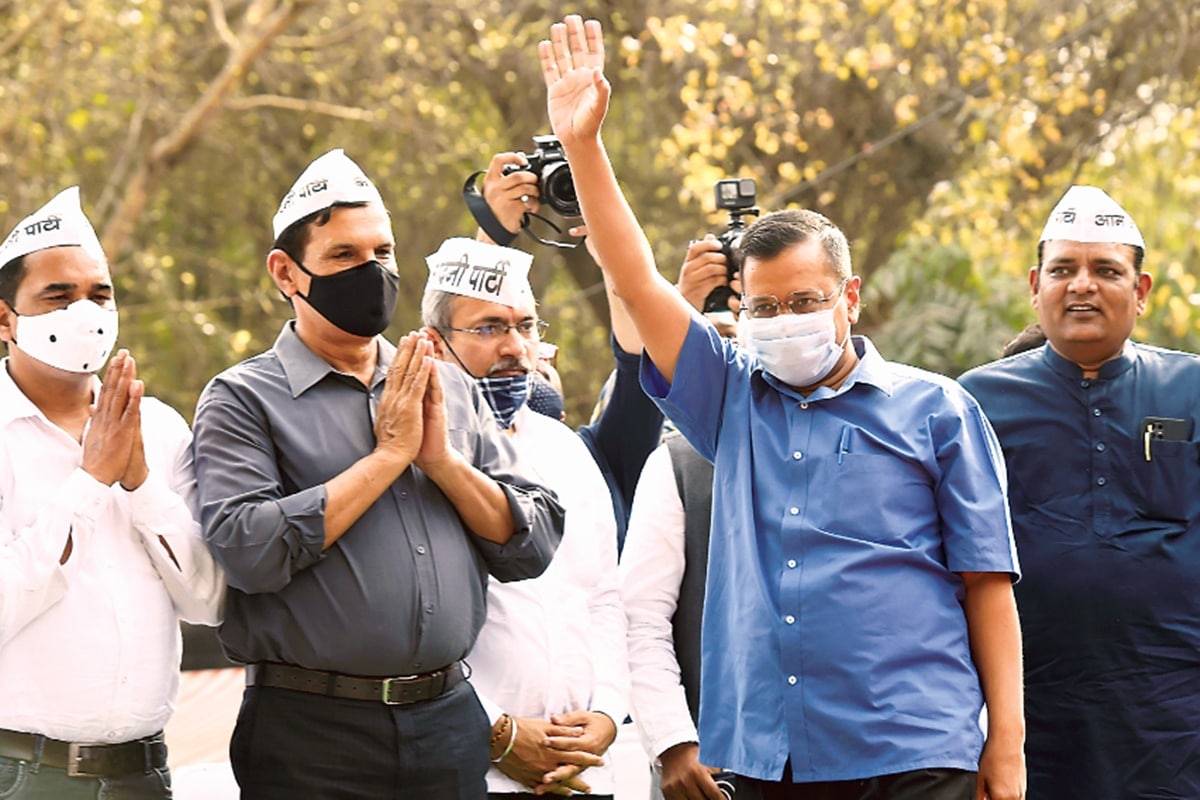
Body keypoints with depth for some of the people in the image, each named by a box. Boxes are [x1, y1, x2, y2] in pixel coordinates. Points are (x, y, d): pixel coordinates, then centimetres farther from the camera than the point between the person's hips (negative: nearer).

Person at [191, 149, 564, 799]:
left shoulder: (452, 390, 13)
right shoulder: (242, 399, -1)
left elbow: (532, 548, 9)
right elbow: (249, 550, -17)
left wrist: (443, 459, -6)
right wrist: (389, 453, -10)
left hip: (449, 720, 4)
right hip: (312, 732, -4)